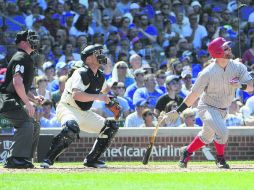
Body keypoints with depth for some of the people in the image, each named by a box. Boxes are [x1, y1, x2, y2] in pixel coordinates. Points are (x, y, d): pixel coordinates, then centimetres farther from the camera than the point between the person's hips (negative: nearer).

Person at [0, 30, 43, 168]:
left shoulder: (27, 58, 22)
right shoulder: (21, 58, -12)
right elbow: (17, 82, -24)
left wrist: (33, 98, 13)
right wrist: (28, 103, -25)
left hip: (16, 102, 11)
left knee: (34, 126, 14)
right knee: (27, 123, -25)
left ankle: (24, 159, 13)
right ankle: (15, 159, -30)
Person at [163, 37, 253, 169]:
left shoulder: (238, 67, -9)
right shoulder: (208, 73, -23)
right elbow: (194, 94, -16)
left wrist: (241, 85, -33)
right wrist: (178, 111, -15)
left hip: (223, 110, 6)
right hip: (207, 107, -6)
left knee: (207, 137, 19)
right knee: (222, 131, -25)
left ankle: (186, 152, 43)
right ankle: (220, 159, 1)